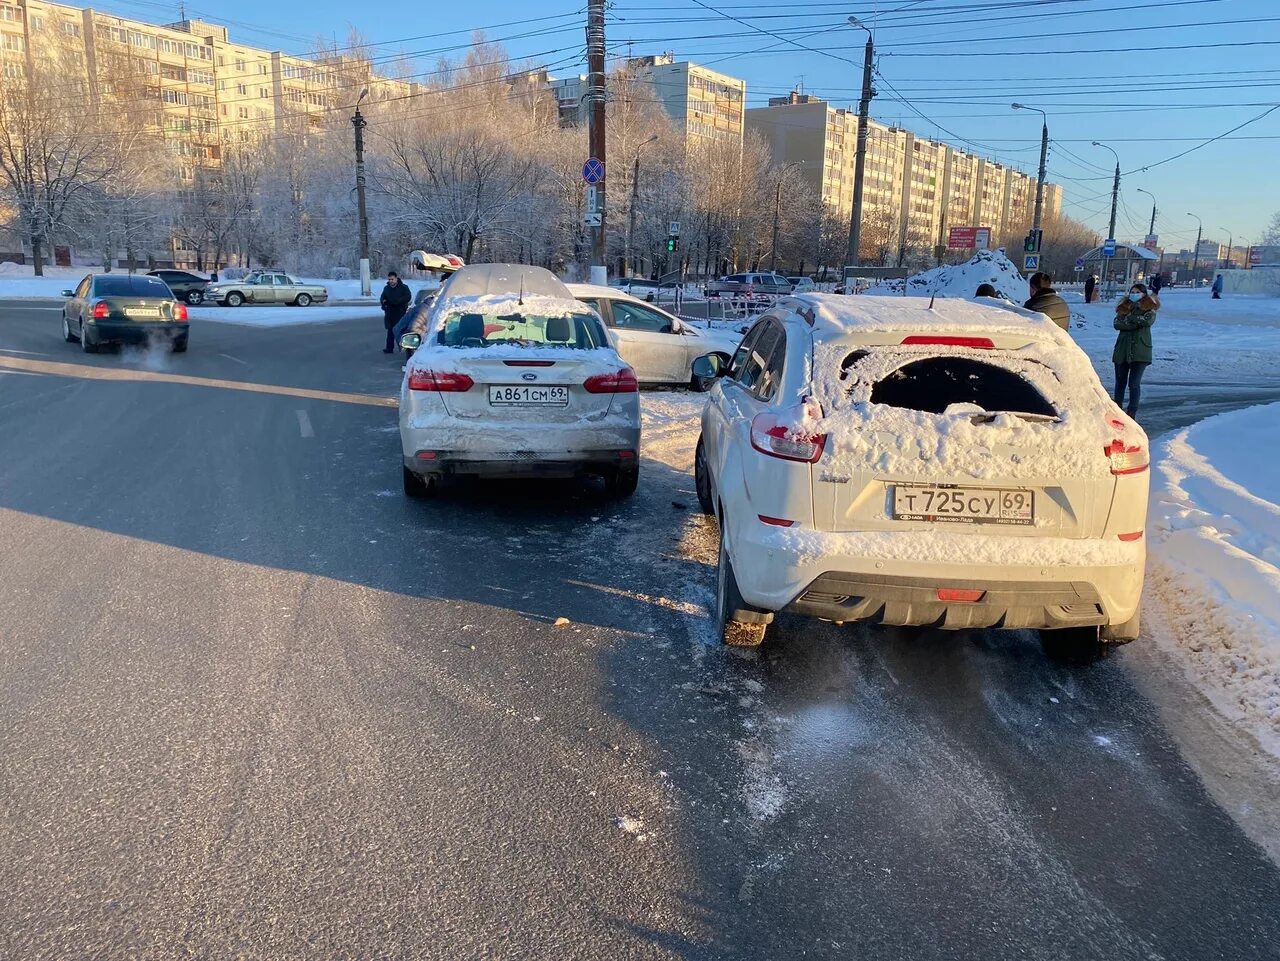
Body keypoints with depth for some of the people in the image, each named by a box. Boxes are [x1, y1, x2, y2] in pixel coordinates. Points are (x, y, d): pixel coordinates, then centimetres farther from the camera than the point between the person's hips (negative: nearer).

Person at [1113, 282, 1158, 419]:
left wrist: (1128, 317, -7)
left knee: (1134, 384, -8)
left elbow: (1147, 320, -17)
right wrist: (1135, 323, -15)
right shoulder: (1124, 307, 12)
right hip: (1122, 350, 4)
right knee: (1120, 383, 9)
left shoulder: (1149, 309, 4)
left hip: (1140, 351, -4)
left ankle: (1132, 412, -3)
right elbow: (1117, 324, -4)